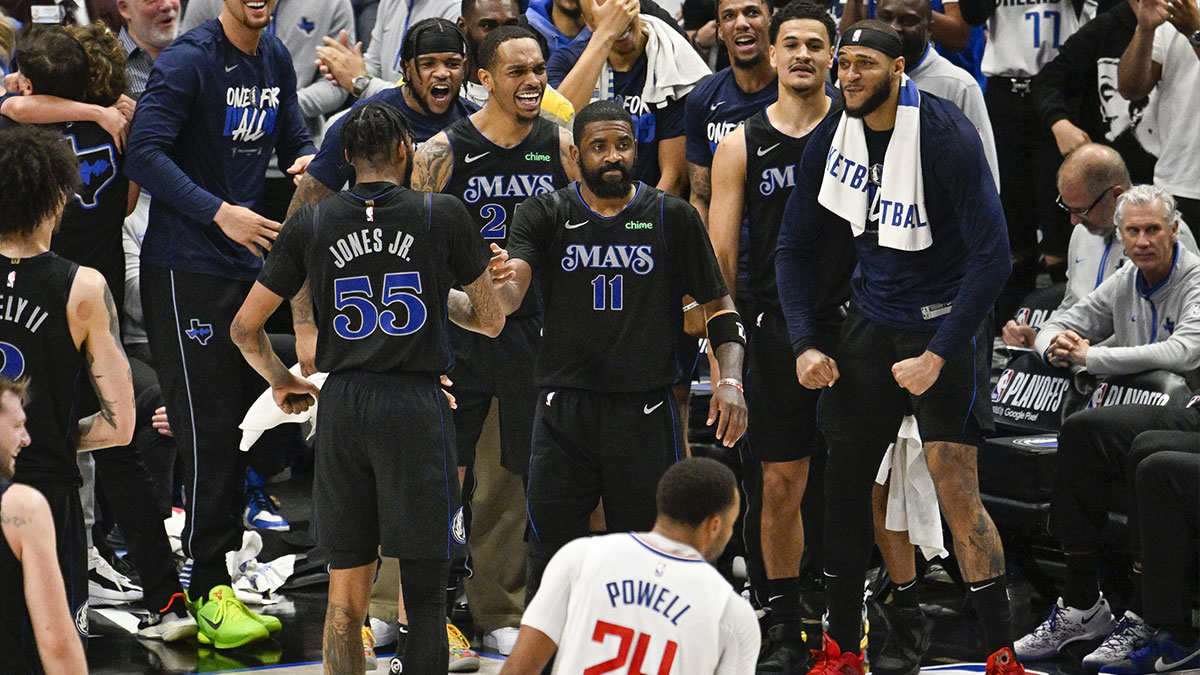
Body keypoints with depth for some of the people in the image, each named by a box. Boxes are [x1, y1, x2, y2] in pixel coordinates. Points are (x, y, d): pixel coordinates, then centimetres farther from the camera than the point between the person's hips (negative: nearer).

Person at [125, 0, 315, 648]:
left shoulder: (275, 59, 10)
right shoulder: (188, 61, -13)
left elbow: (294, 139, 21)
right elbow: (145, 154, -20)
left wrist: (307, 161, -3)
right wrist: (219, 213, -26)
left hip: (247, 261, 7)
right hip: (186, 270, -7)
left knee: (245, 419, 9)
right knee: (208, 427, -9)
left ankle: (221, 571, 20)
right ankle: (209, 592, -5)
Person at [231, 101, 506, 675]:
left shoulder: (310, 223, 5)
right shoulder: (443, 215, -1)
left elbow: (245, 329, 8)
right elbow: (491, 322, 9)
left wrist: (281, 381, 26)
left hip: (341, 407, 3)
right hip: (416, 406, -3)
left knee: (345, 595, 9)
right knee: (423, 591, 2)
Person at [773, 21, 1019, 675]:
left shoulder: (946, 135, -19)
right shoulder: (831, 137, -1)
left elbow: (991, 257, -20)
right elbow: (794, 248, 10)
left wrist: (937, 357, -21)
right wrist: (804, 344, -2)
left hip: (944, 324, -6)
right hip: (870, 319, 6)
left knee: (956, 491, -12)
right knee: (844, 481, 6)